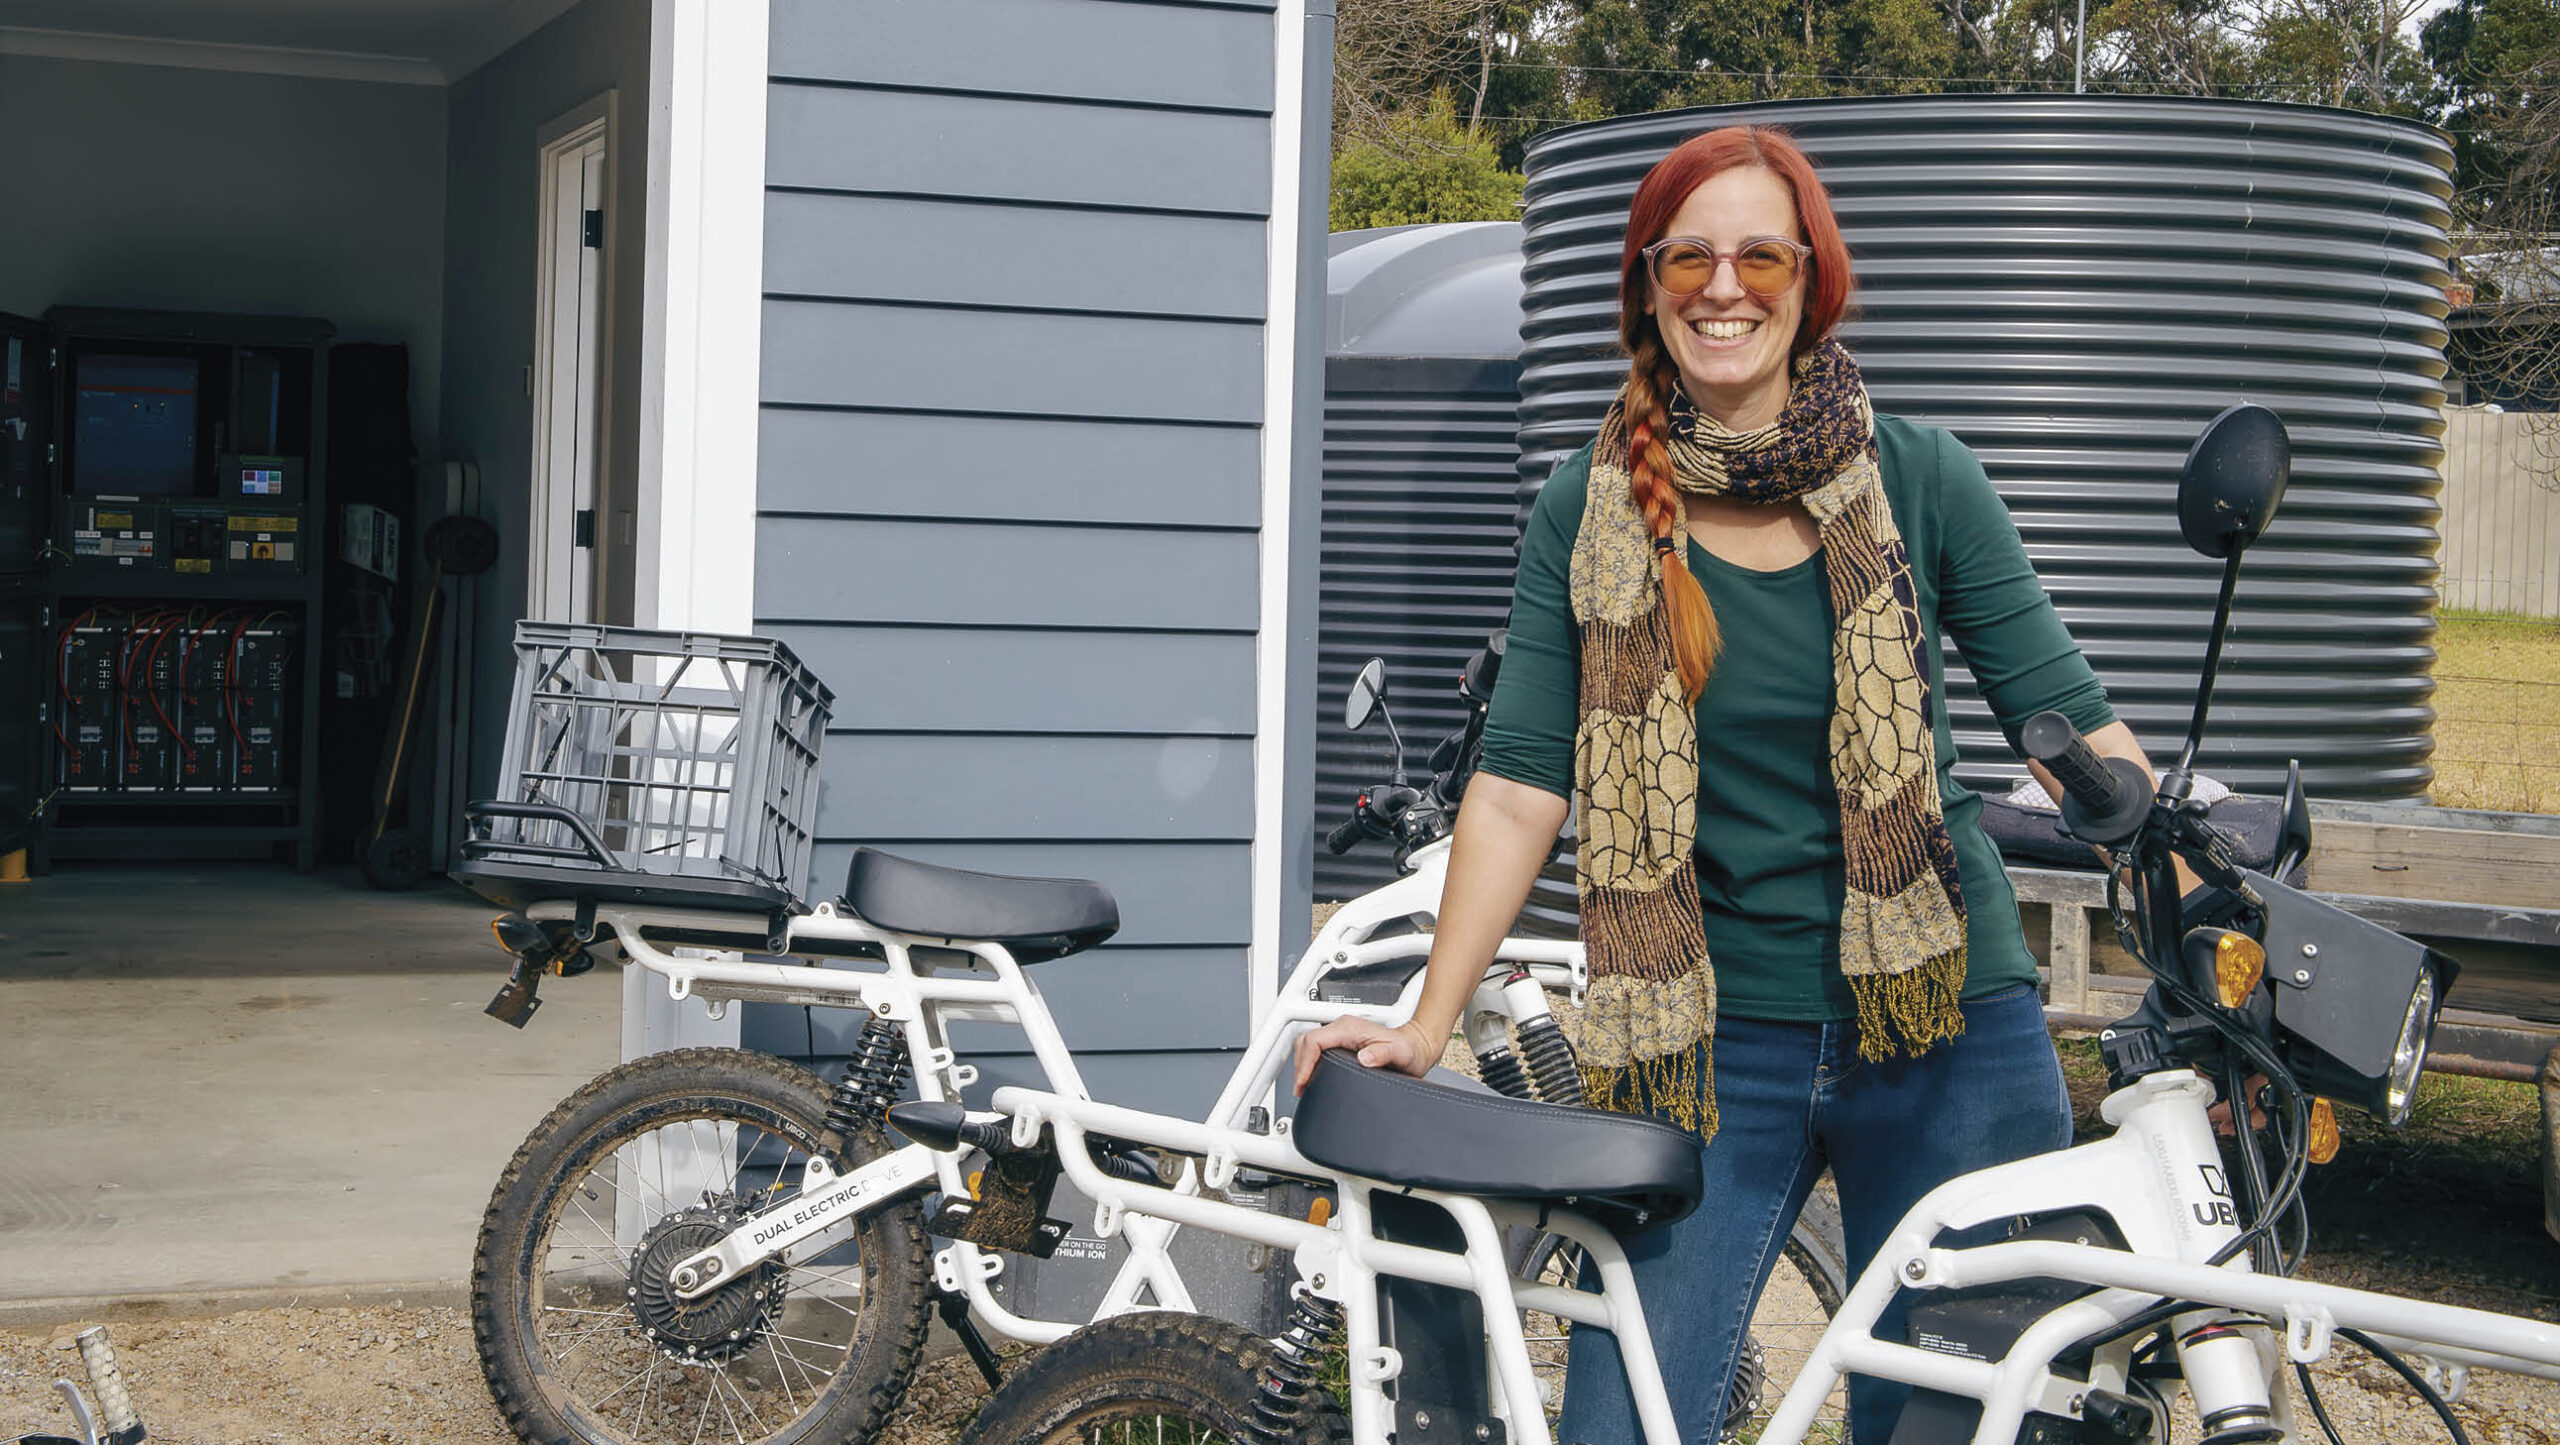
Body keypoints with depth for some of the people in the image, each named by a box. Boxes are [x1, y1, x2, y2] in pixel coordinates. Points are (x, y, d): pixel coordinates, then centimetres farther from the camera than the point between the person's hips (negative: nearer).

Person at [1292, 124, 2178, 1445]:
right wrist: (1425, 1027, -8)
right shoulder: (1587, 515, 1)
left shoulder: (1921, 481, 0)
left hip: (1941, 1031, 0)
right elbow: (1521, 785, -2)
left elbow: (2072, 723, -1)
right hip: (1707, 1049, 0)